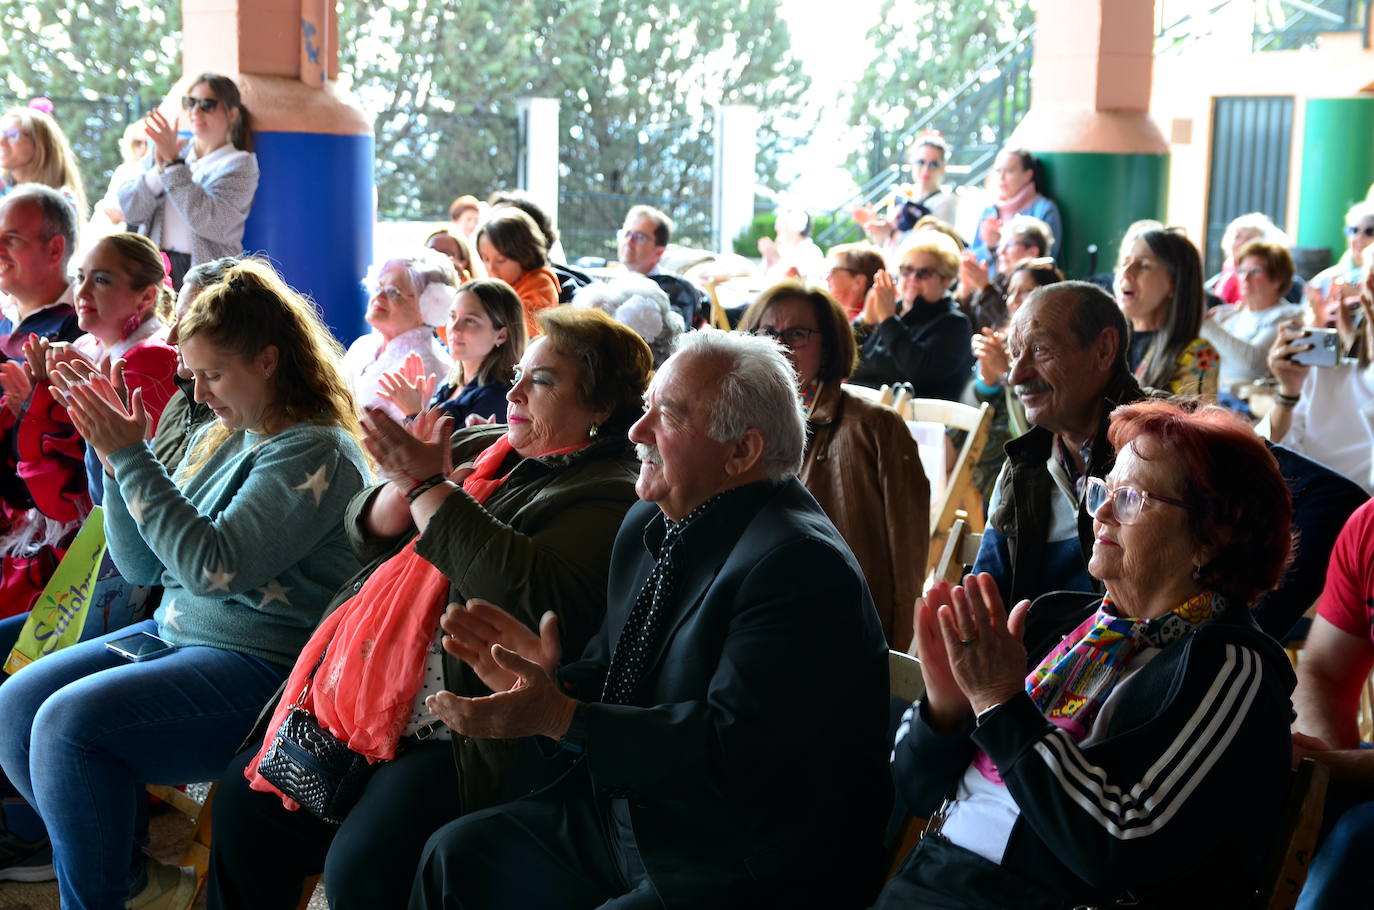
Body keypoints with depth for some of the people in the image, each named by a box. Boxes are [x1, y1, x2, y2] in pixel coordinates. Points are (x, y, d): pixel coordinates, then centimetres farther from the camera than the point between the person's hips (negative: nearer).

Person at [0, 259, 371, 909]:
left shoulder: (317, 452, -15)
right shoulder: (219, 439, 11)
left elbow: (213, 567, -25)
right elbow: (142, 568, 11)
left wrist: (131, 459, -19)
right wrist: (116, 461, -2)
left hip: (262, 666, -9)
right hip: (176, 633, 9)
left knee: (70, 722, -23)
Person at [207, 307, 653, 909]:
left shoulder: (608, 495, -9)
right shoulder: (477, 448, 15)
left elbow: (536, 596, -25)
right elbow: (371, 532, 15)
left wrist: (427, 486, -18)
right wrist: (404, 479, -9)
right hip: (373, 696, 8)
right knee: (244, 796, 3)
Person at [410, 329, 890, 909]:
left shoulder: (797, 563, -22)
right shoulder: (649, 524, 7)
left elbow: (736, 755, -28)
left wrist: (557, 717, -27)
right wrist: (547, 678, -10)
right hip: (624, 813, 9)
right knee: (457, 854, 5)